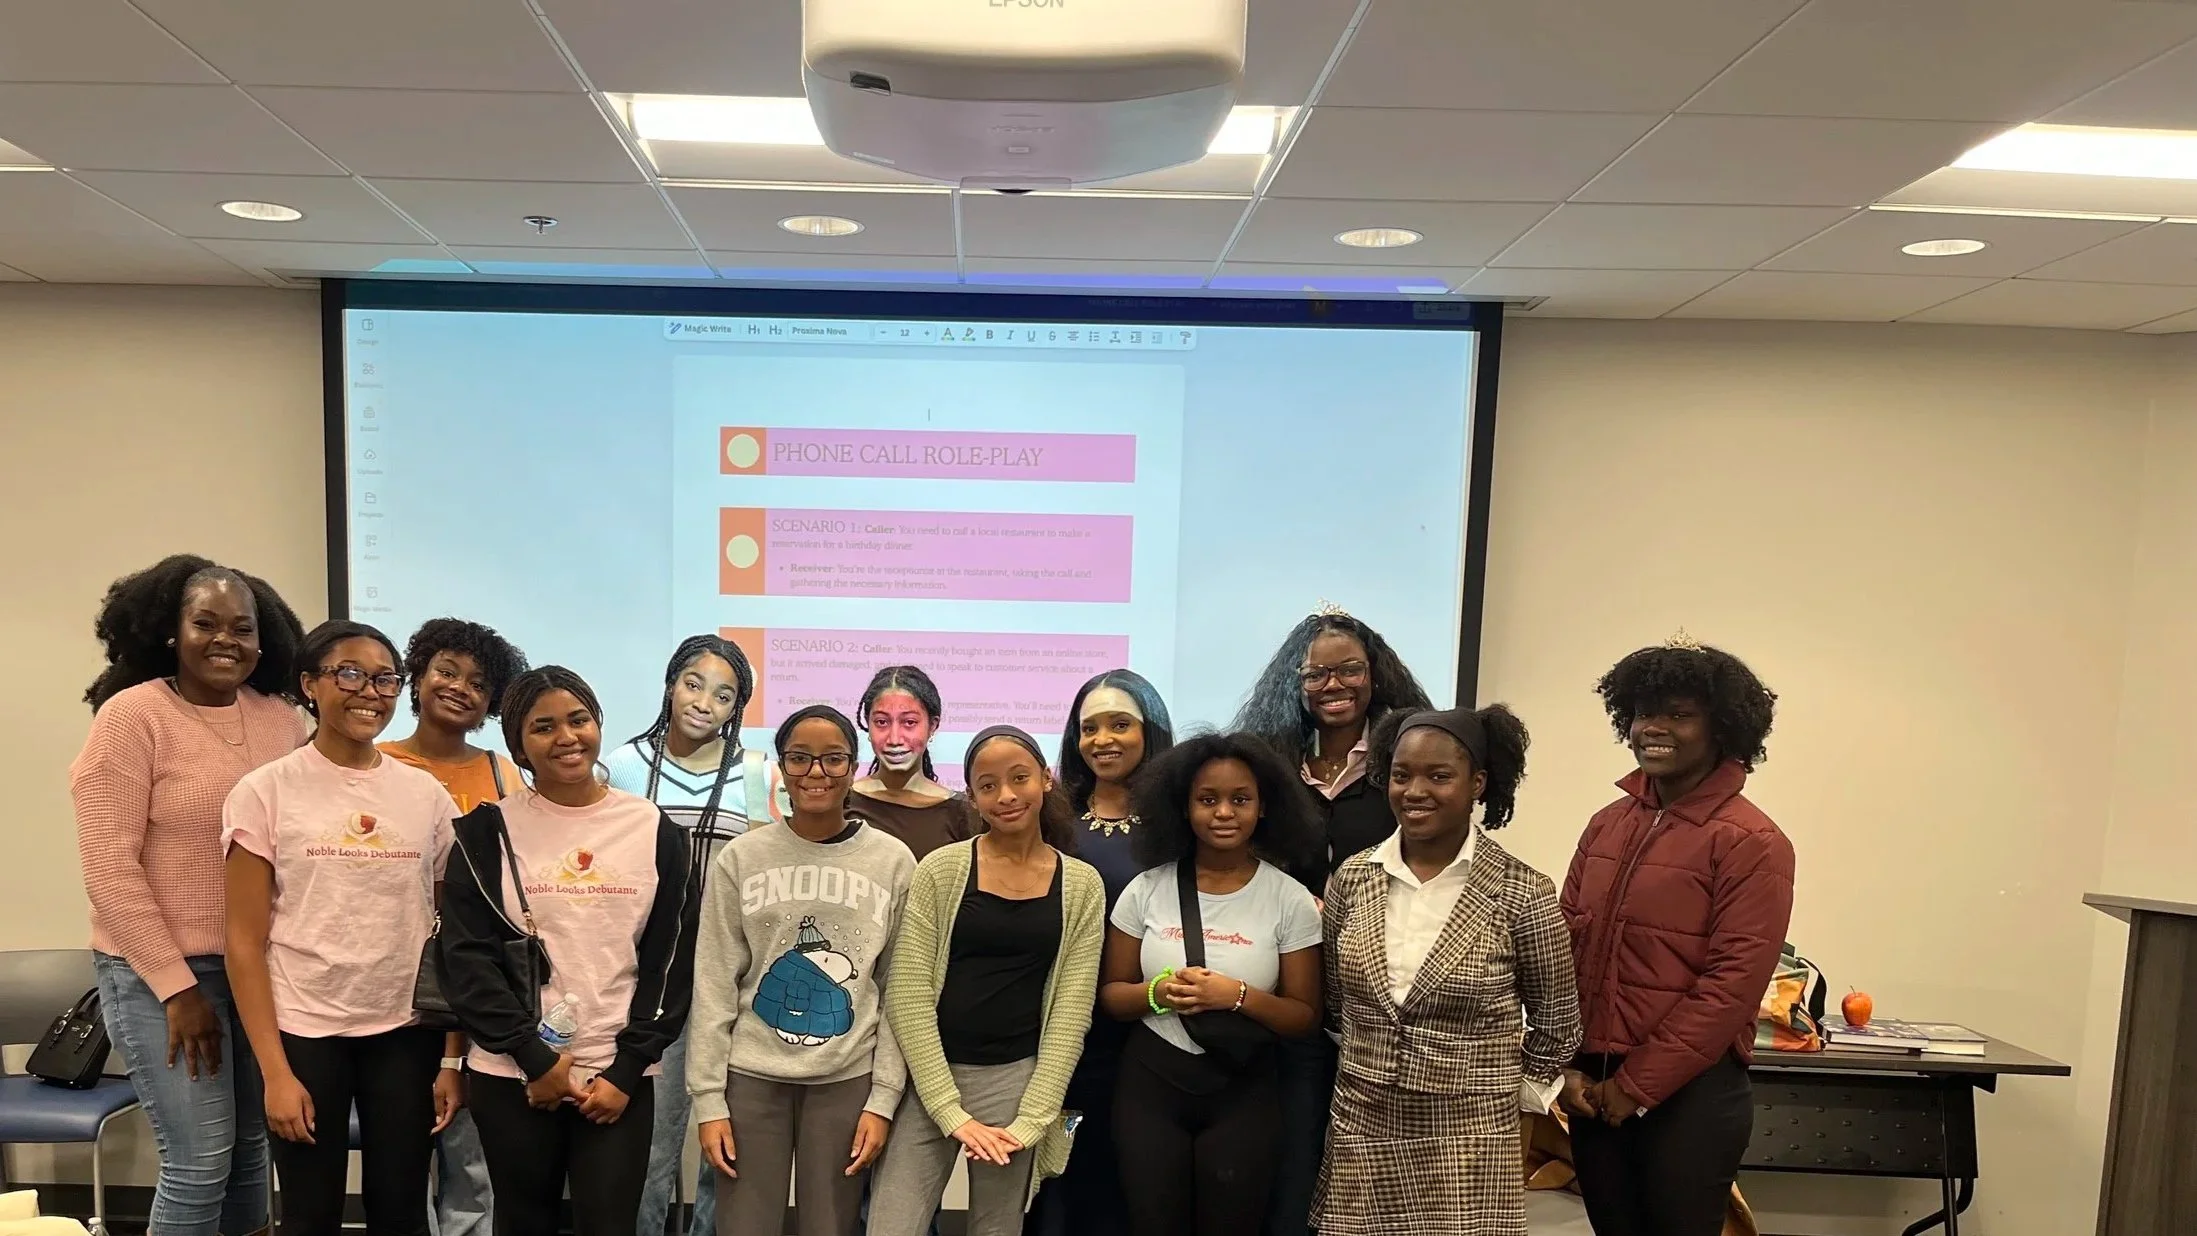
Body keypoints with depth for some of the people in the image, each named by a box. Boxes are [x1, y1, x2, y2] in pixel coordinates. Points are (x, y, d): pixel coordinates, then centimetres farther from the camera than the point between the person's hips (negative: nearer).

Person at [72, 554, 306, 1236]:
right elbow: (109, 867, -12)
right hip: (160, 970, -4)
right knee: (201, 1160, -1)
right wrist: (176, 986, -13)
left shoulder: (280, 717, 2)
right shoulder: (133, 714, -11)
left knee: (250, 1149, 13)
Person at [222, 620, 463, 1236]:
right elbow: (245, 941, -5)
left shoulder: (427, 794, 2)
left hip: (408, 1031, 2)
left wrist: (453, 1057, 0)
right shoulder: (266, 791, -4)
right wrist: (274, 1070, -9)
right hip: (304, 1030, -2)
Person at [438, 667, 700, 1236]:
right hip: (512, 1074, 0)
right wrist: (534, 1058, -9)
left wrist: (627, 1068, -6)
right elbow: (465, 956, -4)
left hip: (620, 1075, 0)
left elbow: (673, 960, 1)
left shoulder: (655, 829, 2)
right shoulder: (490, 830, 0)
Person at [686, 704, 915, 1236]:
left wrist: (884, 1098, -3)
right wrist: (708, 1098, -3)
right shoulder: (740, 857, 0)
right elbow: (714, 987, 1)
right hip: (752, 1075, 0)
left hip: (848, 1079, 0)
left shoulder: (894, 861, 0)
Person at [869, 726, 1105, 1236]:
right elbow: (907, 995, -7)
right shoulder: (941, 869, -4)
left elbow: (1071, 1011, -1)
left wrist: (1031, 1119, -9)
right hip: (928, 1076, -1)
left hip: (1018, 1079, 1)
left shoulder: (1083, 885, 1)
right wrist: (951, 1112, -13)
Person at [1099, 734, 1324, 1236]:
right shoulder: (1147, 890, -4)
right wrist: (1158, 993, -19)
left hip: (1243, 1091, -1)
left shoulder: (1290, 899, -7)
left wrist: (1238, 996, -21)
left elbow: (1306, 1017, -4)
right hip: (1151, 1082, 1)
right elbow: (1110, 994, 2)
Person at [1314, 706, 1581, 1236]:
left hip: (1467, 1139, -3)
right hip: (1360, 1130, 3)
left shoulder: (1522, 892, -11)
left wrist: (1521, 1093, 7)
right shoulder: (1352, 877, -1)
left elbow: (1556, 1019, 2)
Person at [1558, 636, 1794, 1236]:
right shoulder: (1606, 826, 8)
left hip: (1690, 1093, -5)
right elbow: (1563, 949, 8)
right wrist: (1564, 1066, -1)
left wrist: (1636, 1086, -13)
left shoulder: (1751, 843, -9)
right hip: (1592, 1089, 5)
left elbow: (1732, 985, -14)